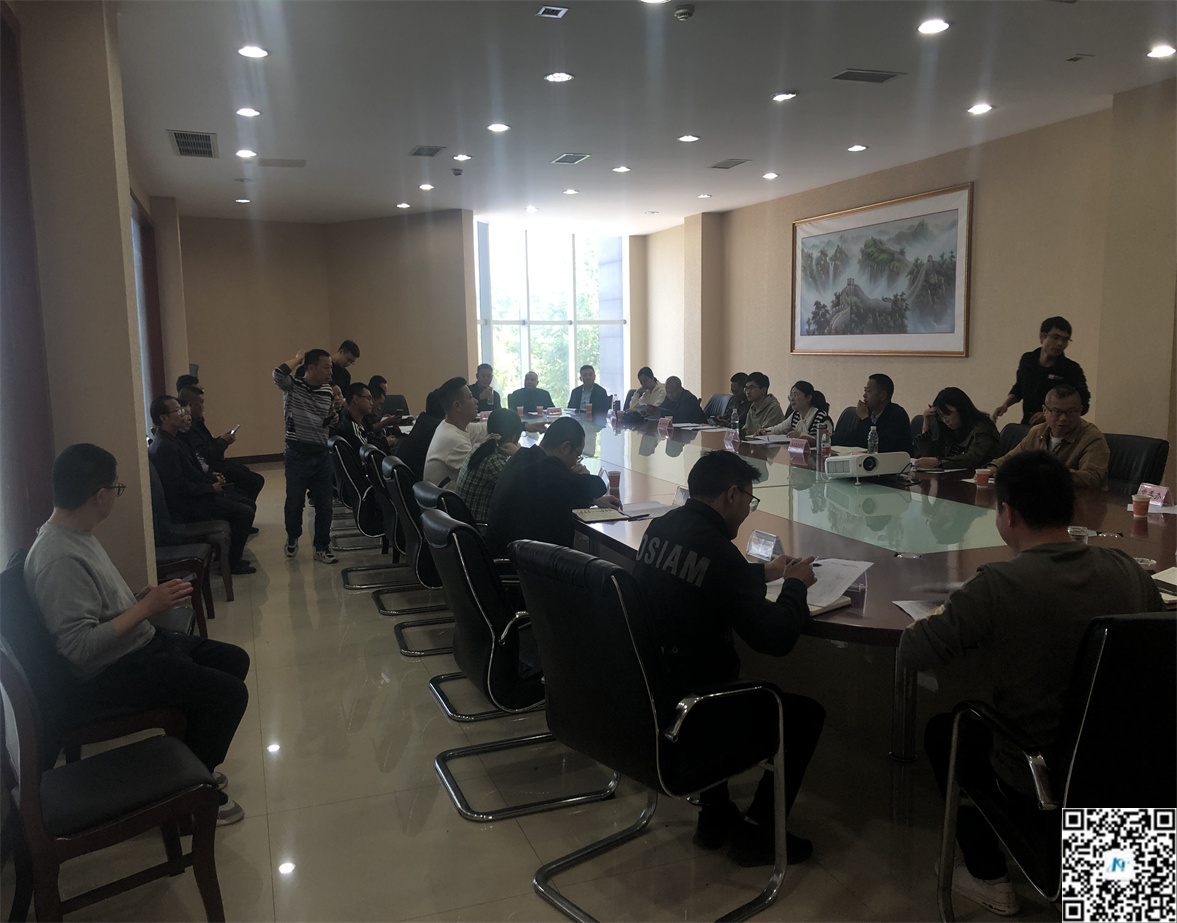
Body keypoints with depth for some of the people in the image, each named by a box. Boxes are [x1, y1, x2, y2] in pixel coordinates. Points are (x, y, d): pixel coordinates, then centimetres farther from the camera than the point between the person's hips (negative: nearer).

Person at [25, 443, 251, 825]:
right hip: (108, 672, -11)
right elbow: (79, 646, -30)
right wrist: (146, 608, -24)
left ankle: (193, 762, 25)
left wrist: (145, 596, 1)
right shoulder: (59, 559, -27)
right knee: (229, 692, -17)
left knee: (234, 660, 14)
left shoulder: (77, 535, 5)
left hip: (139, 643, 11)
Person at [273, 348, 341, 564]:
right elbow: (278, 373, -31)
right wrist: (297, 358, -14)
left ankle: (322, 547, 17)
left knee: (324, 504, 5)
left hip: (322, 456, 4)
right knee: (295, 502, 9)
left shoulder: (328, 391, 6)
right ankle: (292, 538, 35)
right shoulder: (292, 385, -7)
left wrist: (334, 418, -4)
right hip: (297, 456, -4)